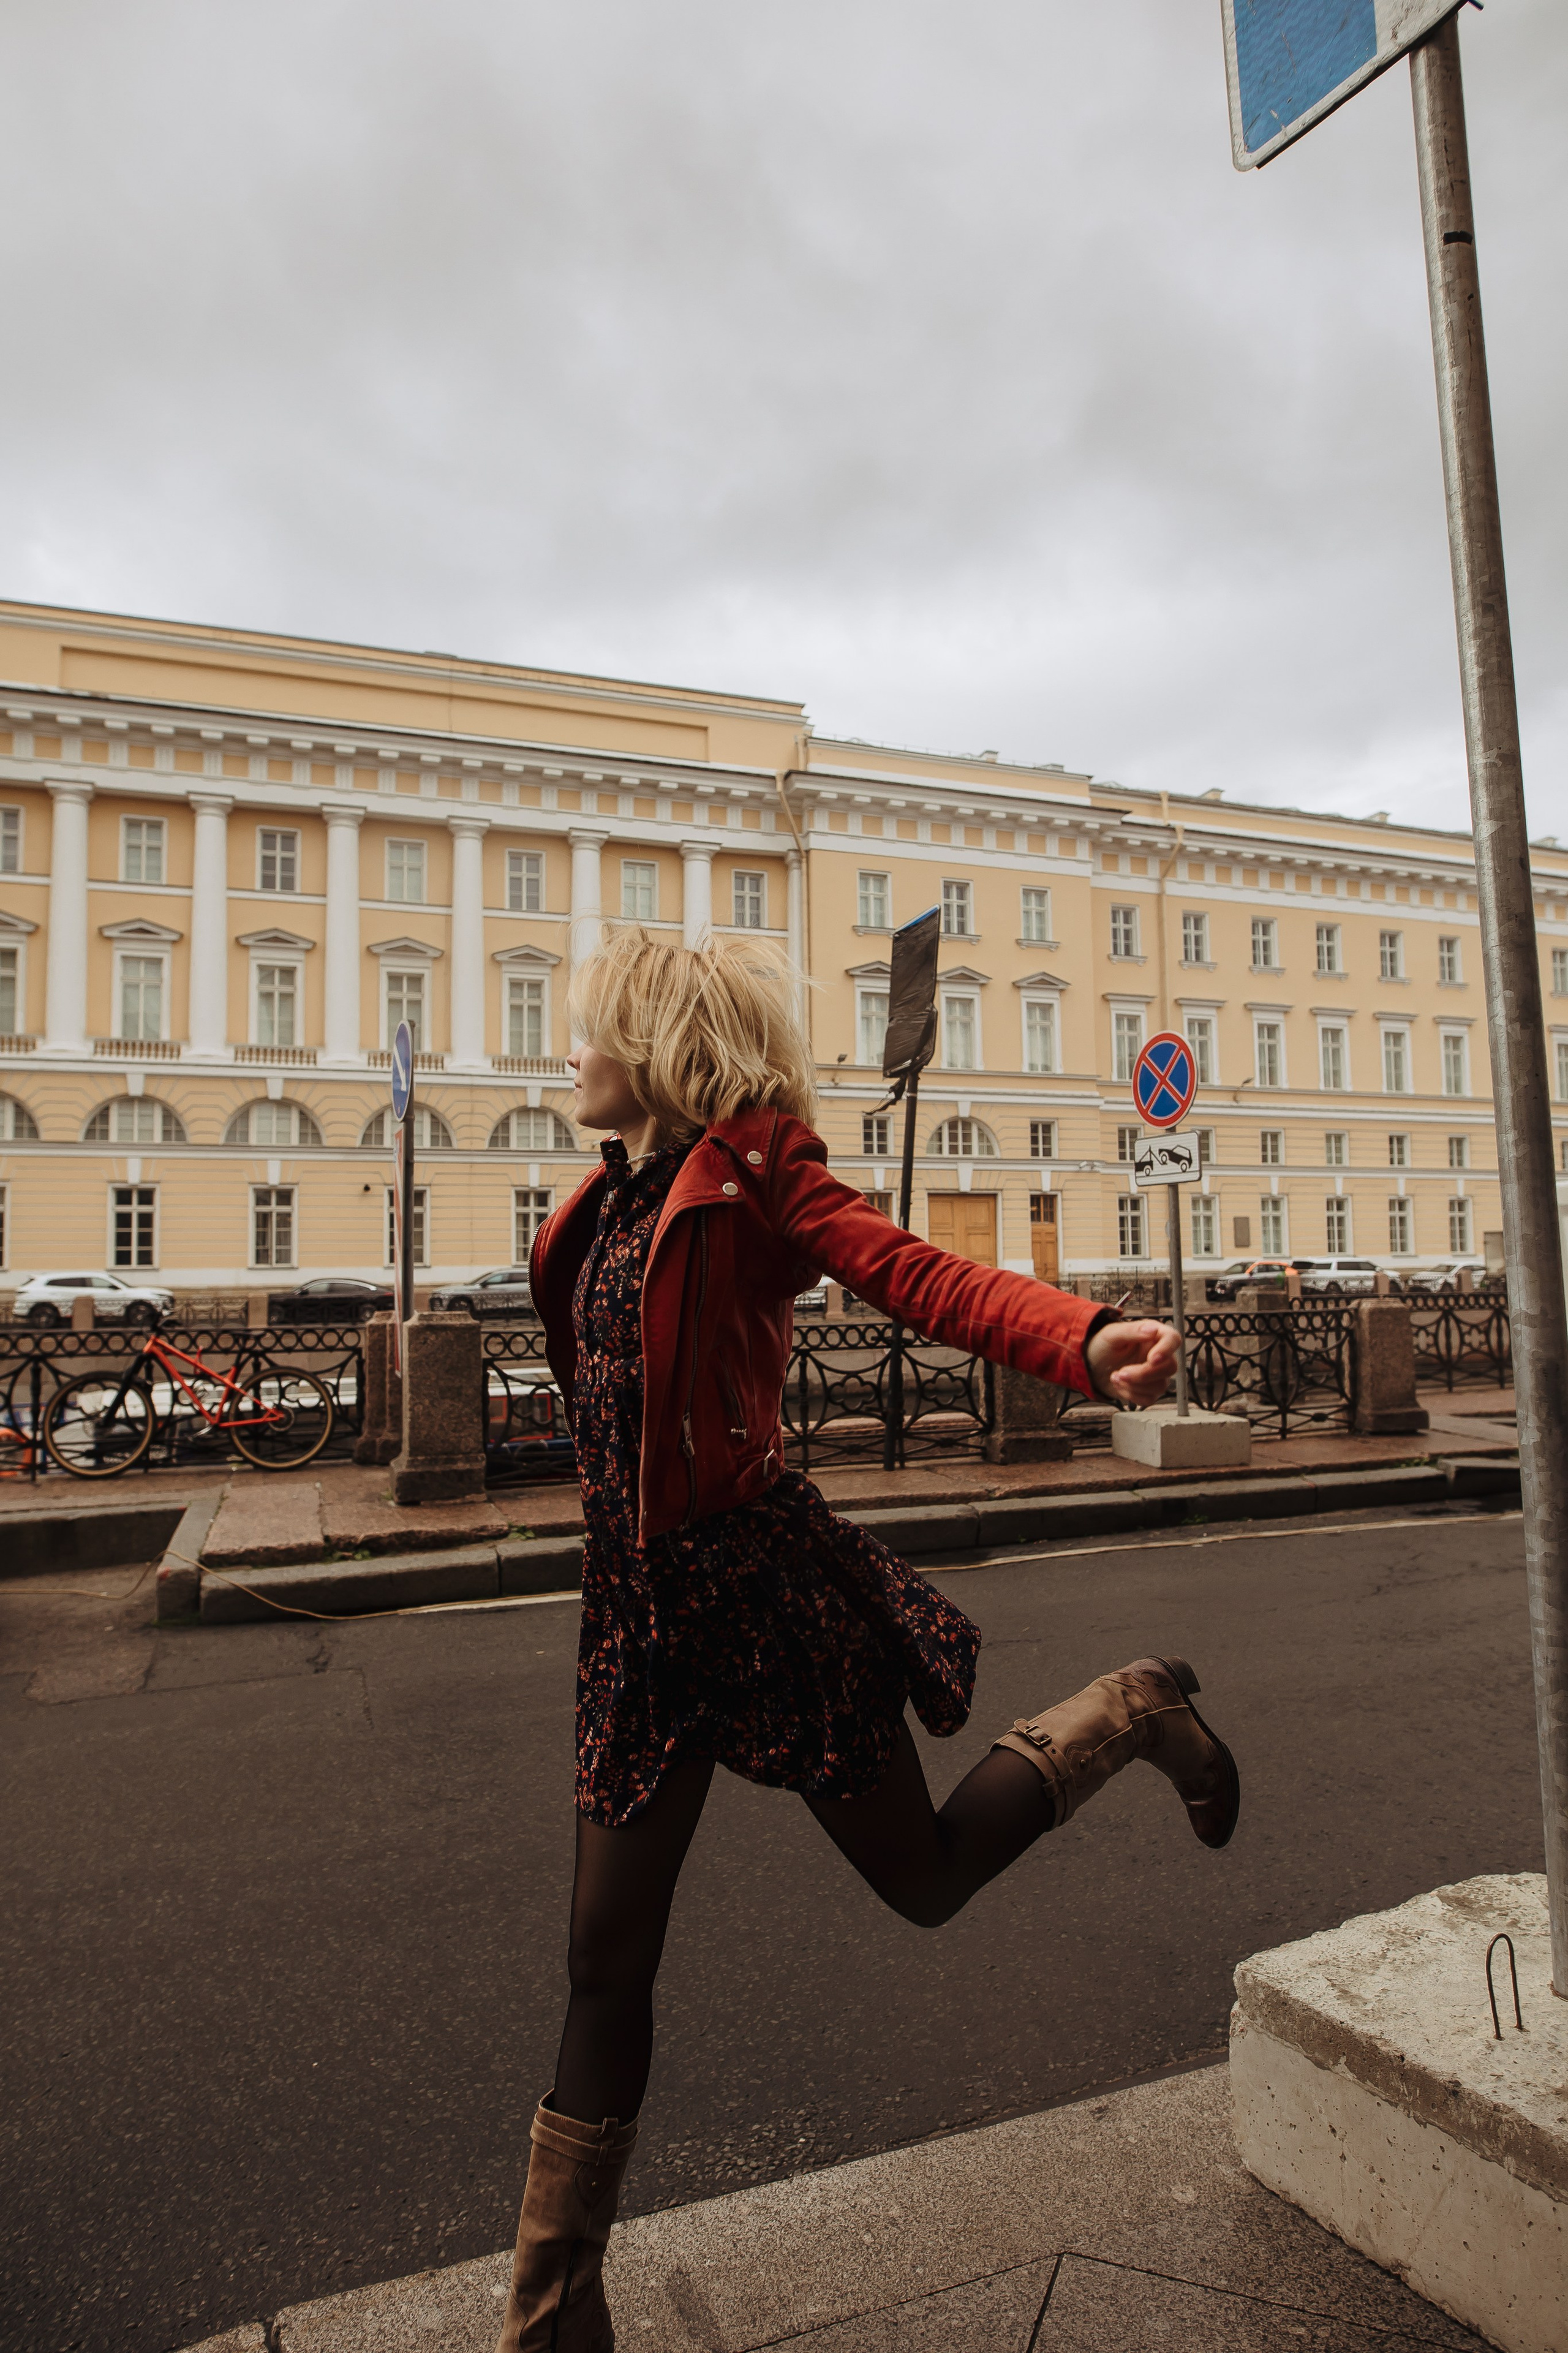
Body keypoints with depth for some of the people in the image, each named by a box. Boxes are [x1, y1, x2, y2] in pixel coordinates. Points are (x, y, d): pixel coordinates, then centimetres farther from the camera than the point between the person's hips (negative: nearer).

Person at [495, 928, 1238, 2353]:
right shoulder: (615, 1195, 9)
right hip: (644, 1606, 6)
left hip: (762, 1578, -6)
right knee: (606, 1966, 14)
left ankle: (1127, 1716, 35)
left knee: (923, 1877, 13)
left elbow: (911, 1271, -26)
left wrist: (1087, 1340, -42)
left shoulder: (750, 1166, -12)